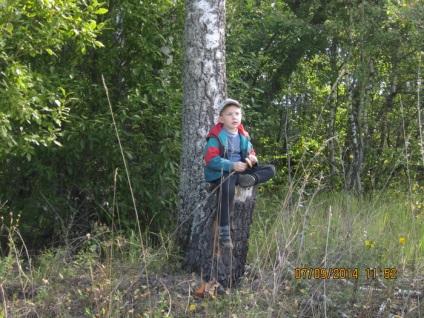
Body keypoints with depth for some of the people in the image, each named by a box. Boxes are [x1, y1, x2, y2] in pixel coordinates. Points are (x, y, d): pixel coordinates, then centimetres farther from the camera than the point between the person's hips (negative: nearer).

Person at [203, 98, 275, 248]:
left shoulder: (243, 136, 12)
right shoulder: (216, 137, -8)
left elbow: (250, 153, 21)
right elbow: (211, 159, -17)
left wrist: (252, 158, -6)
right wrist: (232, 166, -27)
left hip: (241, 170, 7)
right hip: (222, 172, -6)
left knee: (270, 169, -1)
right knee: (228, 188, -39)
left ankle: (251, 179, -30)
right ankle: (223, 230, -32)